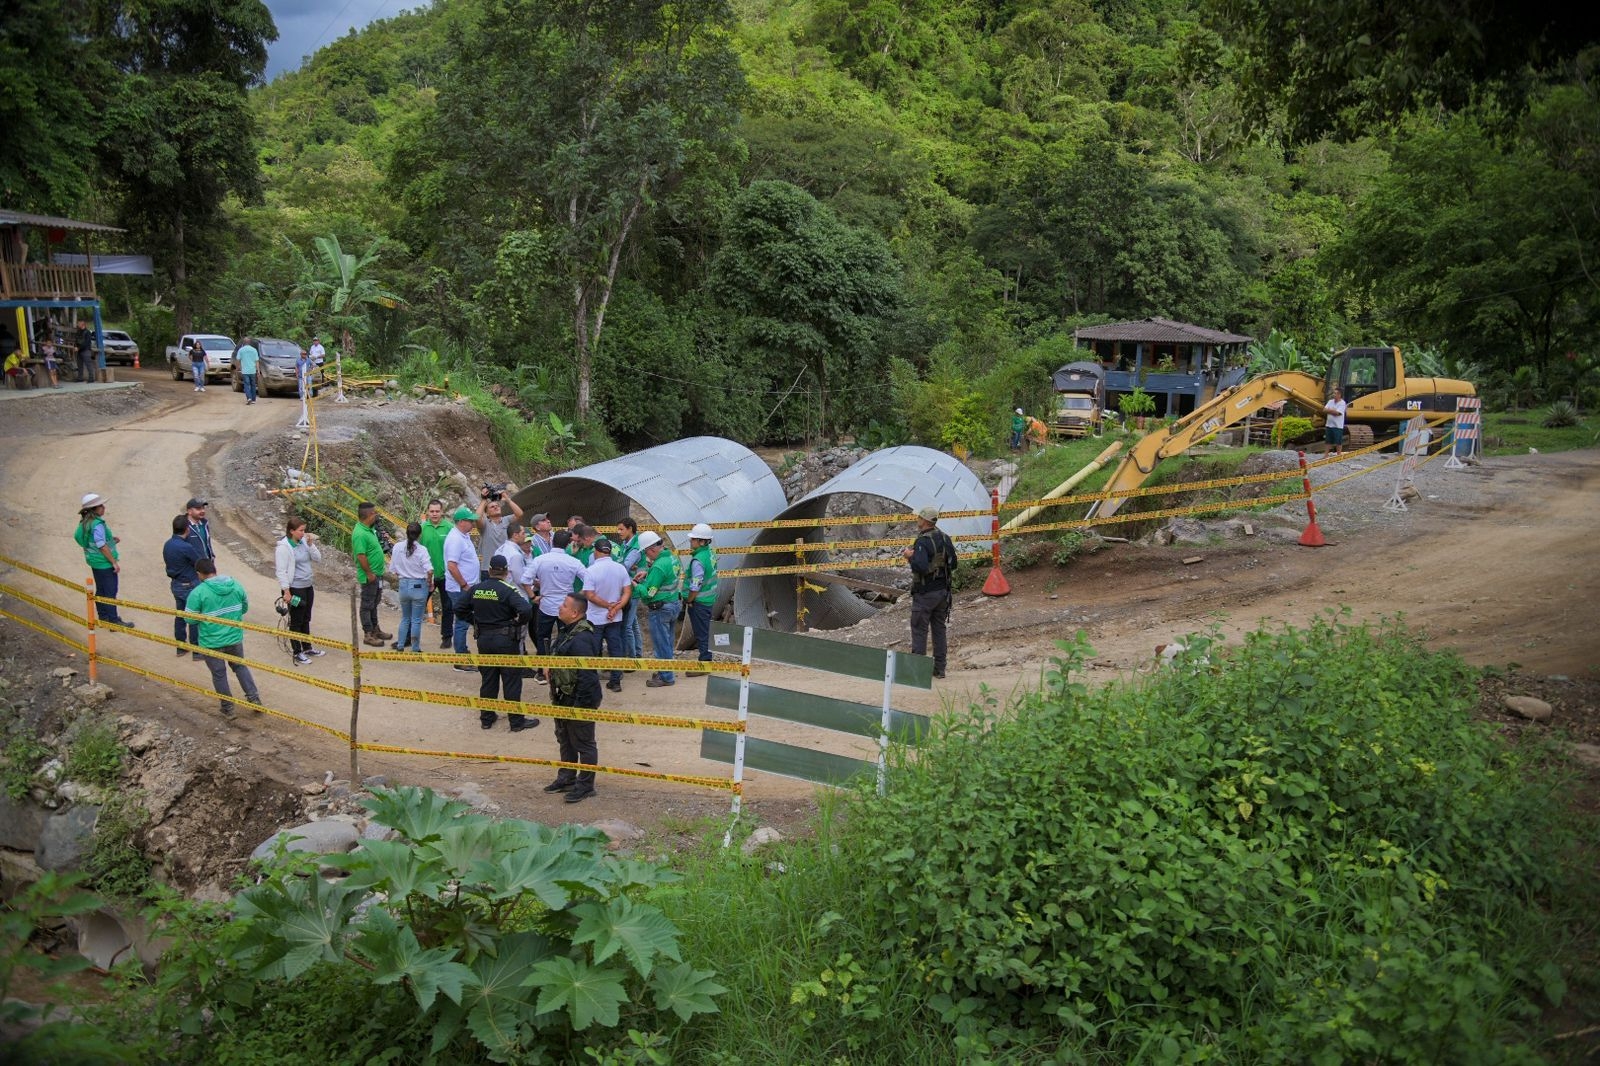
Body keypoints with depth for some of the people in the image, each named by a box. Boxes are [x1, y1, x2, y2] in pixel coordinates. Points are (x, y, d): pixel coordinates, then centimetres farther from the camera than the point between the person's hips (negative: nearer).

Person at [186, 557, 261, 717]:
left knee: (219, 674, 13)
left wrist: (205, 615, 5)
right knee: (240, 667, 24)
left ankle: (228, 708, 24)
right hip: (235, 638, 4)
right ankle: (254, 697, 19)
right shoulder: (236, 585, -4)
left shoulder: (198, 592, -18)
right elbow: (244, 607, 8)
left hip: (211, 643, -4)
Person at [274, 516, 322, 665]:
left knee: (306, 619, 19)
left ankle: (307, 647, 32)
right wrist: (286, 591, -19)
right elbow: (281, 571, -17)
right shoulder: (283, 547, -16)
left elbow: (318, 559, 5)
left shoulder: (304, 542, 4)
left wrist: (311, 544, -9)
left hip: (308, 586, 7)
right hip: (294, 589, -7)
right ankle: (297, 652, 14)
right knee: (296, 621, 4)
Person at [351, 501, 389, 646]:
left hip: (376, 574, 10)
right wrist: (369, 573, -21)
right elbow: (361, 556, -25)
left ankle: (375, 630, 31)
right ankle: (368, 635, 8)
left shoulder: (369, 529, 7)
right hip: (369, 576, -10)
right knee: (367, 605, 1)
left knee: (373, 604, 19)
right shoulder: (360, 534, -23)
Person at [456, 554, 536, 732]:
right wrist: (520, 623, -9)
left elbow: (459, 609, 7)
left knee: (487, 679, 16)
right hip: (506, 639, -5)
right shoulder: (508, 590, -15)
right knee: (511, 681, 3)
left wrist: (475, 622, 13)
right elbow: (526, 609, -28)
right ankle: (517, 721, 9)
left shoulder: (476, 589, 1)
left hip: (484, 639, 5)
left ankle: (486, 718, 24)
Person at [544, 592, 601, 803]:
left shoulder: (581, 639, -28)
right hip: (563, 698, 11)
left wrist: (581, 705, -25)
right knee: (564, 740, 22)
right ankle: (566, 778, 37)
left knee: (583, 744, 4)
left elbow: (586, 676, -28)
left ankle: (585, 785, 15)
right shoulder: (565, 631, 6)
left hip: (580, 700, -11)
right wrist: (556, 695, 21)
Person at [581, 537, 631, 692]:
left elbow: (590, 596, -19)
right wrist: (615, 609, -11)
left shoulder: (591, 570, -16)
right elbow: (627, 592, -5)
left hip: (595, 618, -4)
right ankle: (615, 682, 12)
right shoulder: (620, 568, -3)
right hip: (615, 618, 4)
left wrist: (608, 605, -12)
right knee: (615, 648, 9)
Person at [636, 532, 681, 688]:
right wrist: (647, 573, 4)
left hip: (660, 609, -9)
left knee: (661, 644, 3)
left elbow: (648, 593, -25)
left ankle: (666, 677, 11)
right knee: (668, 641, 20)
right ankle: (667, 671, 32)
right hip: (674, 604, 9)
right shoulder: (672, 557, 1)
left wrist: (636, 585, -8)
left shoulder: (658, 566, -26)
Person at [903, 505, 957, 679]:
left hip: (924, 593, -7)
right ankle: (939, 668, 16)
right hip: (942, 591, 7)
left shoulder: (923, 542, -19)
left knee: (919, 630, 0)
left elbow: (920, 567, -29)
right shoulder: (945, 538, 5)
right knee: (939, 629, 12)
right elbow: (953, 564, 12)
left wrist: (910, 557, -13)